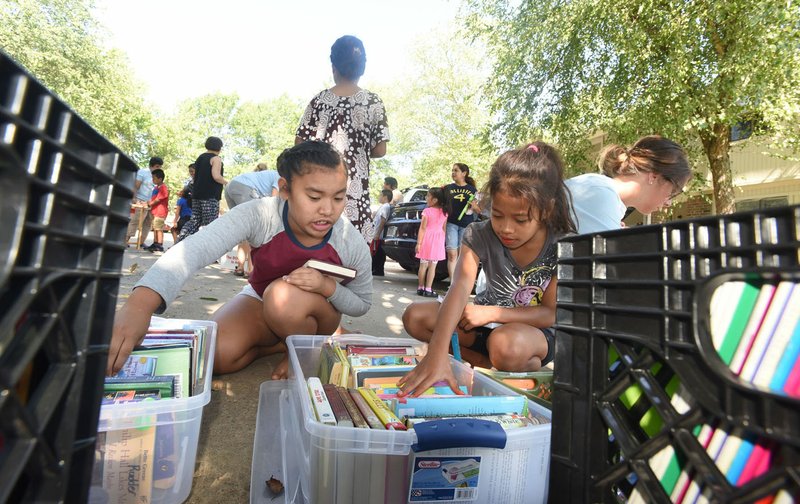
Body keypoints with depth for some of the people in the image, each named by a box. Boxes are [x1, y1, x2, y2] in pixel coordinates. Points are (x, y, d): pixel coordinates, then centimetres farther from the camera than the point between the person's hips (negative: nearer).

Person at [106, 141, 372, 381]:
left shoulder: (353, 244, -26)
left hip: (317, 311, -1)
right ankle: (280, 341, 4)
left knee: (284, 296, -35)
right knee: (217, 353, -24)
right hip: (260, 299, 1)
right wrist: (139, 304, -60)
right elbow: (194, 249, -42)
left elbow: (362, 304, -10)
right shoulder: (259, 215, -29)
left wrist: (327, 286, -32)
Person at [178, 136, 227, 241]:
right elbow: (216, 176, -19)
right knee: (210, 224, -5)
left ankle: (179, 243, 6)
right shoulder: (216, 158, -6)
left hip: (197, 194, 8)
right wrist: (226, 182, -2)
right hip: (210, 196, -8)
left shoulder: (200, 157, 20)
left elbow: (198, 175, 23)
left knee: (194, 221, 11)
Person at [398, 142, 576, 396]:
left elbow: (552, 313, -14)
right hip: (488, 323, 3)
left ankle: (533, 365, -5)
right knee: (415, 316, -14)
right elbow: (460, 288, -33)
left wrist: (492, 313, -24)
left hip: (537, 332, -3)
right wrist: (437, 353, -47)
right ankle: (486, 361, -14)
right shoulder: (480, 235, -17)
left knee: (506, 343, -40)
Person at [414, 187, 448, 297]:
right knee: (432, 266, 3)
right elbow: (444, 229, 6)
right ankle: (428, 289, 4)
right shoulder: (444, 212, 2)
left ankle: (420, 288, 15)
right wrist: (443, 242, 14)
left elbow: (422, 228, -10)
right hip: (438, 241, 2)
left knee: (423, 265, 7)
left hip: (427, 239, -2)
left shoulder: (427, 211, -8)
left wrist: (418, 243, -8)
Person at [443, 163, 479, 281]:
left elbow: (479, 210, 13)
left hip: (466, 225, 0)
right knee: (452, 255, -5)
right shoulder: (448, 188, 10)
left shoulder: (472, 190, 9)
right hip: (451, 223, 0)